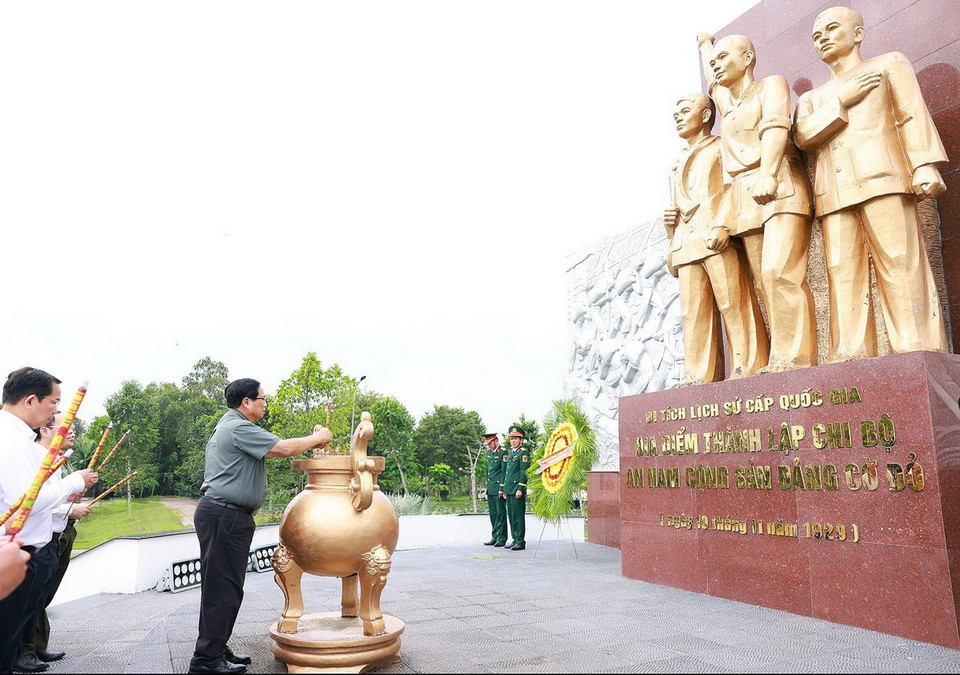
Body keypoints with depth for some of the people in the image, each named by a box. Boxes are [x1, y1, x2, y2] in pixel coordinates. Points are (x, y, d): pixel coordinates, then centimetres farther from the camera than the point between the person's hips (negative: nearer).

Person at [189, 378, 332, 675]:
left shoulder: (229, 425, 20)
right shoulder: (239, 428, -16)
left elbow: (273, 449, 20)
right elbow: (283, 448, -19)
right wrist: (317, 438, -5)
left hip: (228, 517, 11)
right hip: (224, 516, -11)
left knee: (227, 587, 15)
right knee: (221, 588, -6)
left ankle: (217, 649, 24)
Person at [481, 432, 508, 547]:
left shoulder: (503, 452, -10)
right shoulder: (489, 452, 15)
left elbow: (504, 471, -13)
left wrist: (501, 488, -15)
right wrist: (487, 486, 17)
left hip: (499, 488, -8)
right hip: (490, 489, 8)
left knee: (500, 513, -3)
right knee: (493, 513, 10)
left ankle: (501, 538, 2)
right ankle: (495, 537, 16)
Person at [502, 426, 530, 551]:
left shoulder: (523, 453, -8)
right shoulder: (510, 453, 18)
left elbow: (524, 472, -14)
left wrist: (520, 489, -18)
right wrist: (505, 489, 20)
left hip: (517, 490, -9)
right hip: (509, 489, 9)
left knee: (518, 516, -6)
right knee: (511, 515, 11)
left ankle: (521, 542, -1)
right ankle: (515, 539, 19)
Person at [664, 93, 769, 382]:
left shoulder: (721, 148, 14)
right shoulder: (679, 163, 33)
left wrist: (723, 225, -16)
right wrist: (670, 218, 14)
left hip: (718, 239, -6)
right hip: (686, 244, 6)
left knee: (734, 303, -12)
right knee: (694, 312, -2)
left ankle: (748, 368, -11)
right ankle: (702, 376, -3)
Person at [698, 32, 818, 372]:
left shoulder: (771, 84, 11)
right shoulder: (725, 102, 30)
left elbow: (776, 125, -9)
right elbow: (711, 77, 52)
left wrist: (768, 173, -26)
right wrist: (704, 44, 69)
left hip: (781, 188, -6)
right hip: (746, 200, 6)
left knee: (779, 272, -22)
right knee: (765, 282, -6)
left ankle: (794, 357, -25)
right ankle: (783, 362, -12)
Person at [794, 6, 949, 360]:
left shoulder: (889, 63, 22)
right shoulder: (812, 98, 30)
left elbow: (913, 116, 7)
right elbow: (803, 137, 9)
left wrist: (925, 167, -7)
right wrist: (842, 101, 0)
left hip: (880, 178, -3)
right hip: (833, 193, 3)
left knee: (901, 265, -13)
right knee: (843, 275, -8)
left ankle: (919, 355, -16)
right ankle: (850, 363, -12)